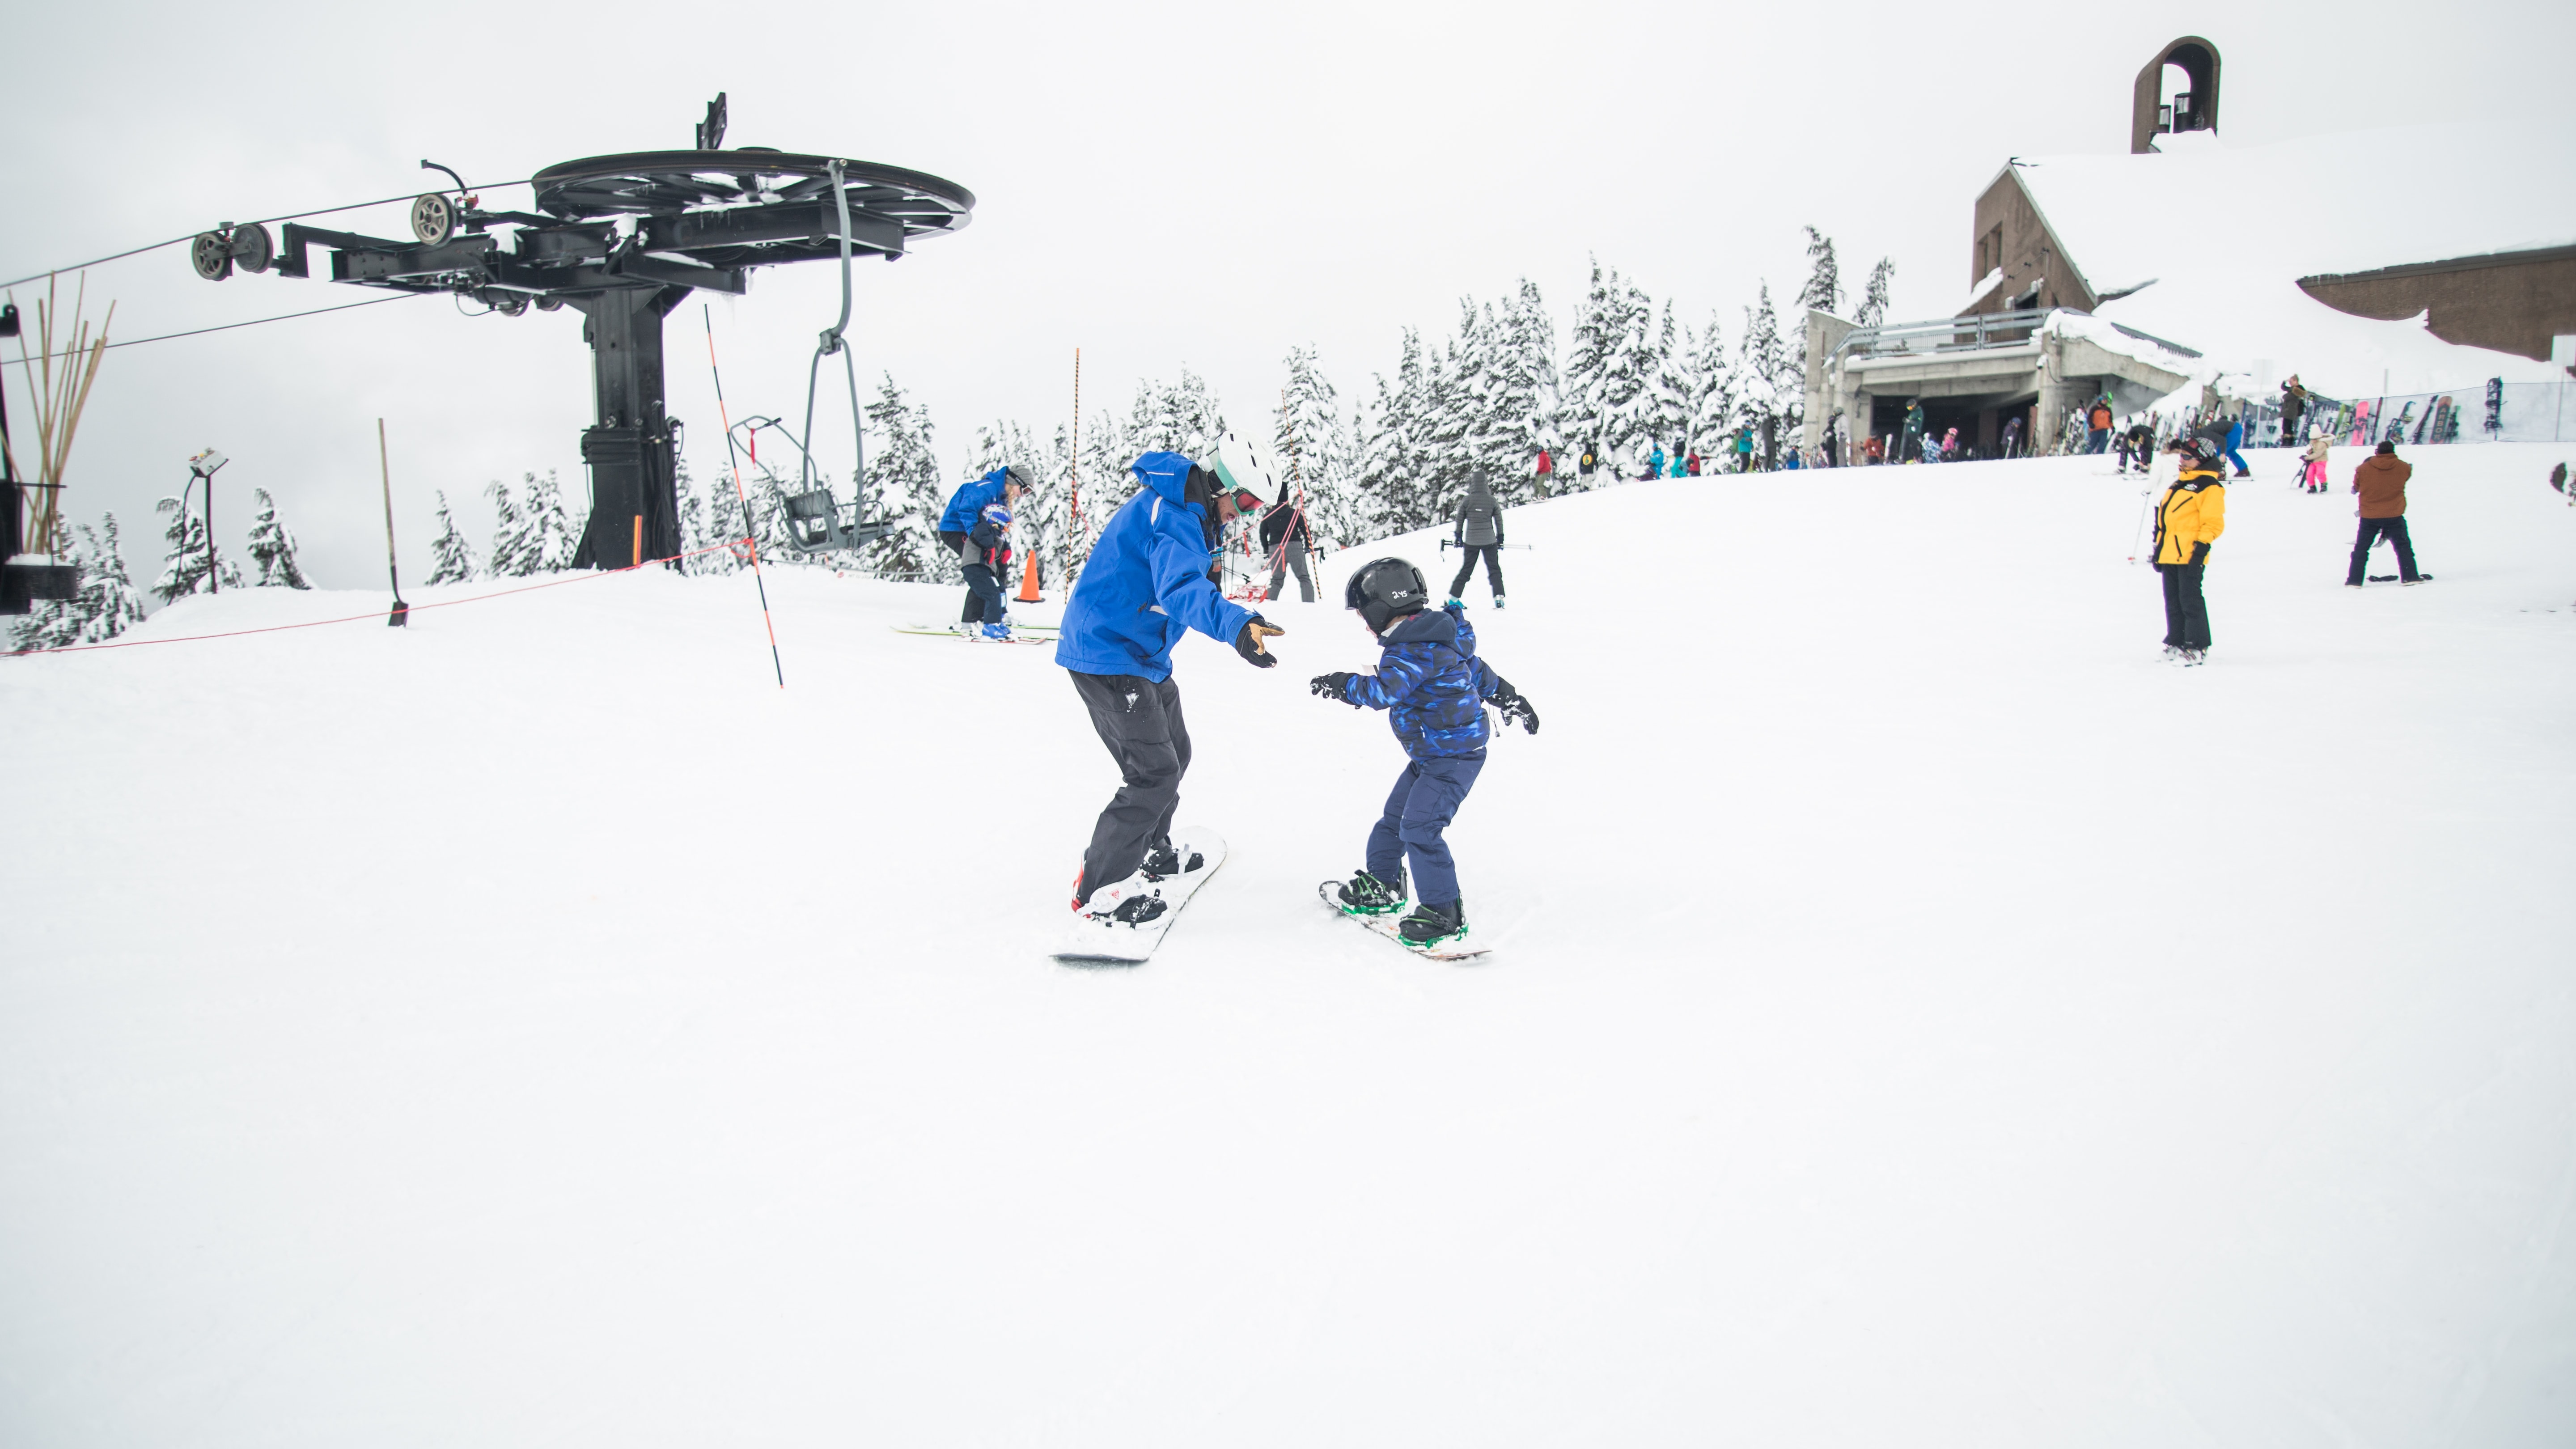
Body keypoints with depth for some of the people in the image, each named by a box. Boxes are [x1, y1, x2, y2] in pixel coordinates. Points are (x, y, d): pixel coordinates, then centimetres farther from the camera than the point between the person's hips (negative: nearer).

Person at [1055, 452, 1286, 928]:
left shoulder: (1175, 508, 10)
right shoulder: (1172, 517, -24)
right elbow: (1180, 588, -42)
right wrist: (1235, 624, -57)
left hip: (1141, 656, 11)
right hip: (1110, 660, -11)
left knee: (1174, 754, 22)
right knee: (1155, 773, -12)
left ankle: (1150, 853, 42)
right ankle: (1098, 892, -4)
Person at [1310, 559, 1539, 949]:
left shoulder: (1417, 649, -25)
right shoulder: (1430, 635, 9)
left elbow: (1385, 691, -38)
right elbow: (1474, 666, 19)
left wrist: (1343, 686, -31)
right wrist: (1507, 697, 29)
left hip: (1454, 756, -11)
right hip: (1430, 754, 11)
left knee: (1420, 827, -15)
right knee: (1395, 816, 19)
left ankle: (1445, 914, -8)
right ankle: (1382, 885, 37)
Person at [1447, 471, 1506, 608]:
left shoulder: (1466, 500, -6)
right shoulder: (1492, 500, -2)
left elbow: (1459, 520, 1)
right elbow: (1499, 521, 6)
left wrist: (1458, 537, 14)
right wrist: (1500, 538, 17)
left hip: (1471, 541, 0)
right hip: (1489, 540, 0)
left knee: (1466, 569, 11)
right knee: (1494, 569, 8)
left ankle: (1453, 597, 11)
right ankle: (1499, 598, -3)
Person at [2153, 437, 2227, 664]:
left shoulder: (2209, 486, -7)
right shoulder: (2181, 481, 20)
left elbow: (2214, 522, -12)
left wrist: (2202, 546, -19)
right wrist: (2159, 548, 22)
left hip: (2190, 555, -9)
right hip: (2170, 554, 9)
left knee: (2191, 602, -5)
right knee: (2173, 603, 12)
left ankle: (2197, 648, 0)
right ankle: (2176, 644, 19)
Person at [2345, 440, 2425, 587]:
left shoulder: (2364, 469, -7)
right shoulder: (2403, 467, -3)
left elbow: (2356, 486, 4)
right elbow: (2409, 471, 18)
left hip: (2369, 516, 0)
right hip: (2394, 516, 0)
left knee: (2361, 548, 8)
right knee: (2403, 546, 13)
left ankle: (2354, 580, 3)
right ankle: (2410, 577, 11)